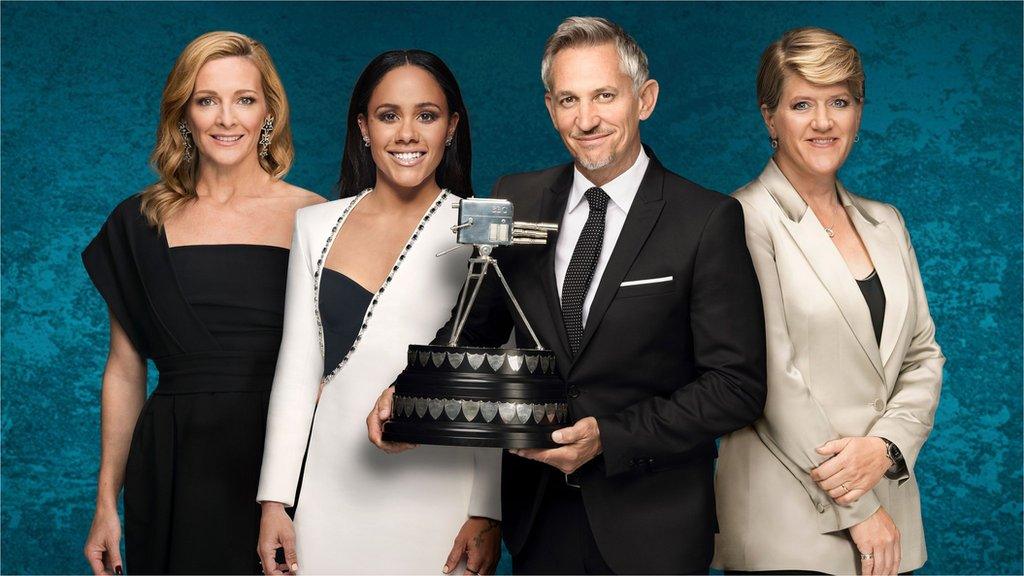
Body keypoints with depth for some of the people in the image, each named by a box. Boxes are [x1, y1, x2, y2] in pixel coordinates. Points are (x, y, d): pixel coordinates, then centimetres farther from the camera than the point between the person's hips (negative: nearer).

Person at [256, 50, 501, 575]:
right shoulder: (317, 225, 6)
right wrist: (275, 500, 4)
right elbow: (296, 368, 8)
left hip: (436, 490, -2)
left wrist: (487, 513, -9)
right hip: (333, 486, 3)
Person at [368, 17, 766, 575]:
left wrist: (610, 436, -19)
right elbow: (476, 327, 10)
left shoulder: (710, 220, -10)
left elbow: (737, 385, -11)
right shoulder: (515, 200, 2)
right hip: (538, 511, 4)